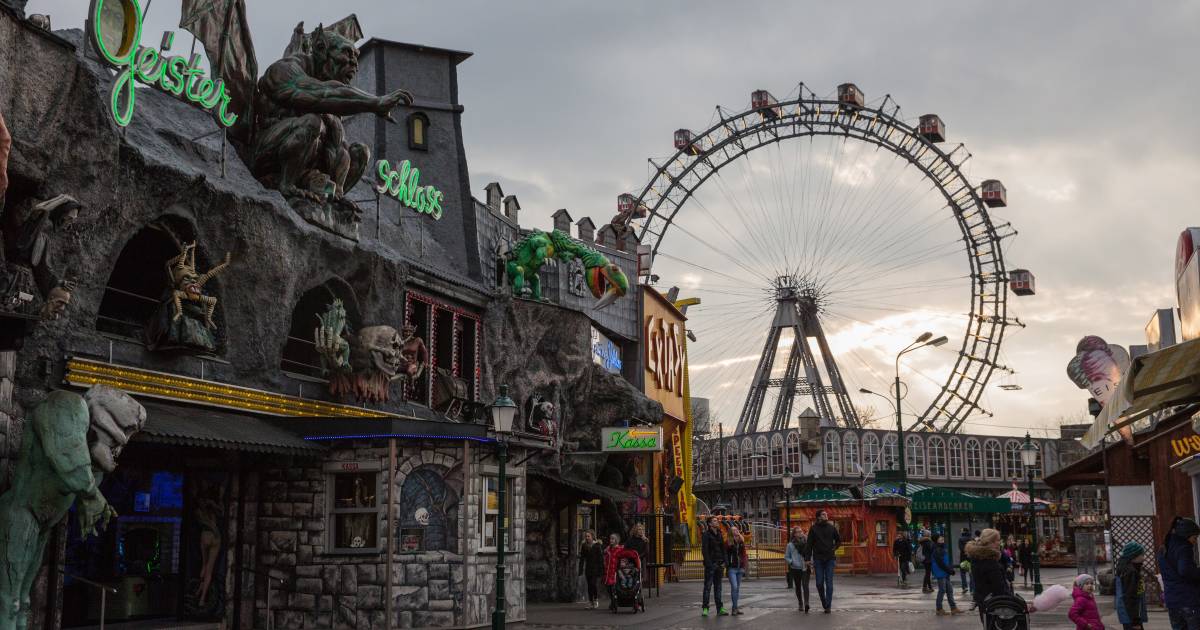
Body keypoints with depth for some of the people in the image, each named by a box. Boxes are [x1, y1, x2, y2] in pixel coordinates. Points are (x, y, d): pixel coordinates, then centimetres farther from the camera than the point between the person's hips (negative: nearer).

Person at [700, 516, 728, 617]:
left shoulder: (719, 535, 13)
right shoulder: (706, 535, -7)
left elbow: (723, 549, 15)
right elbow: (704, 550, -12)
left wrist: (723, 562, 4)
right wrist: (709, 563, -18)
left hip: (719, 564, 6)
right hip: (710, 564, -6)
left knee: (718, 587, 9)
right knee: (707, 586, -4)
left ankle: (720, 608, 11)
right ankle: (705, 608, -1)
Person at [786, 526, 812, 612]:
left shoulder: (807, 543, 3)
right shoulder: (790, 545, 4)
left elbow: (812, 554, 11)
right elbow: (786, 557, 9)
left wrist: (810, 561, -6)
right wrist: (792, 562, -8)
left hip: (805, 568, -1)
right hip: (795, 569, 1)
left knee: (805, 586, -16)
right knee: (798, 587, 10)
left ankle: (806, 604, -26)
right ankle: (800, 604, 26)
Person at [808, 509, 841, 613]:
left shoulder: (832, 527, 6)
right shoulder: (813, 529, 3)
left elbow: (839, 541, 18)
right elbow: (809, 544, 2)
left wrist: (834, 549, 1)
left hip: (830, 559, 0)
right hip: (818, 559, 0)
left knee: (829, 583, -3)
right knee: (819, 583, 0)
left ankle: (828, 606, 0)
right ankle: (824, 603, 17)